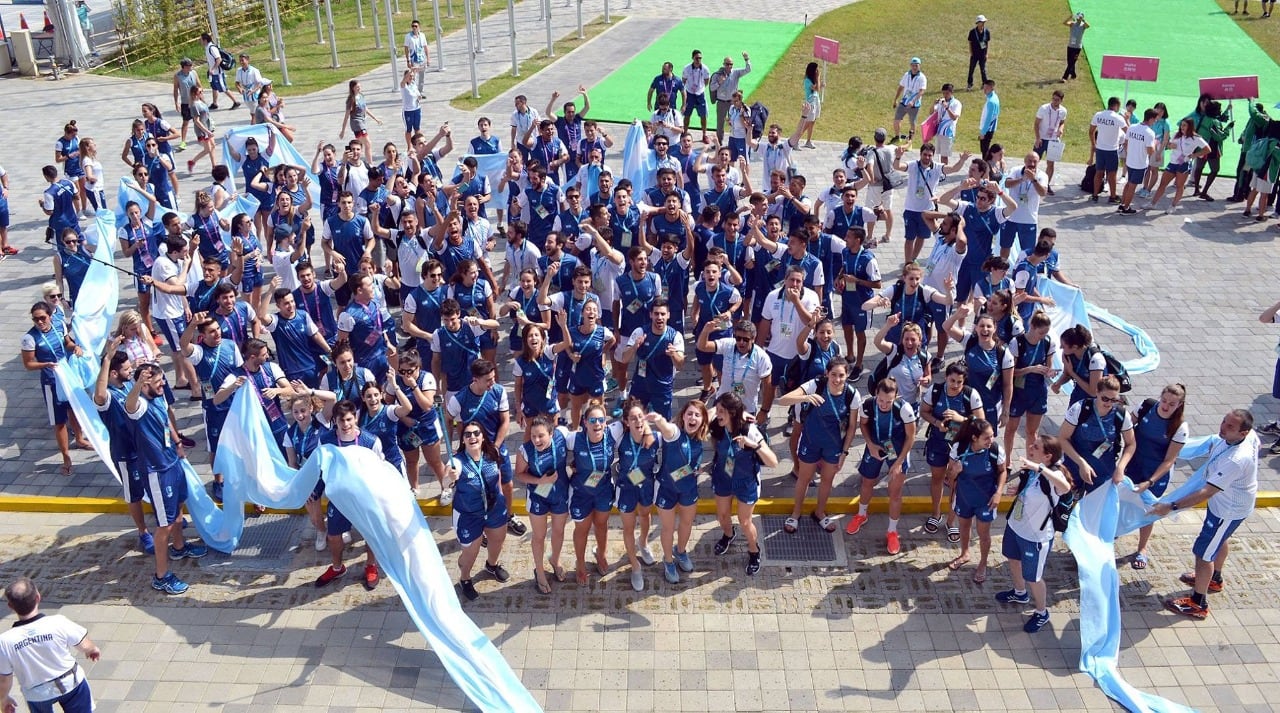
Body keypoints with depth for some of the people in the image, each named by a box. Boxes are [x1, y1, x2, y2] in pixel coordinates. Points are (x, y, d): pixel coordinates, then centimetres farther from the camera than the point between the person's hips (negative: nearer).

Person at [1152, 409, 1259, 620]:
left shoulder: (1236, 460, -43)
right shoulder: (1250, 435, -18)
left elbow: (1206, 493, -41)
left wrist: (1171, 507, -39)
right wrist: (1214, 447, 5)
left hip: (1229, 510, -10)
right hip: (1227, 501, 10)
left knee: (1204, 552, 3)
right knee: (1221, 538, 31)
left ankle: (1198, 603, 19)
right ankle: (1214, 579, 57)